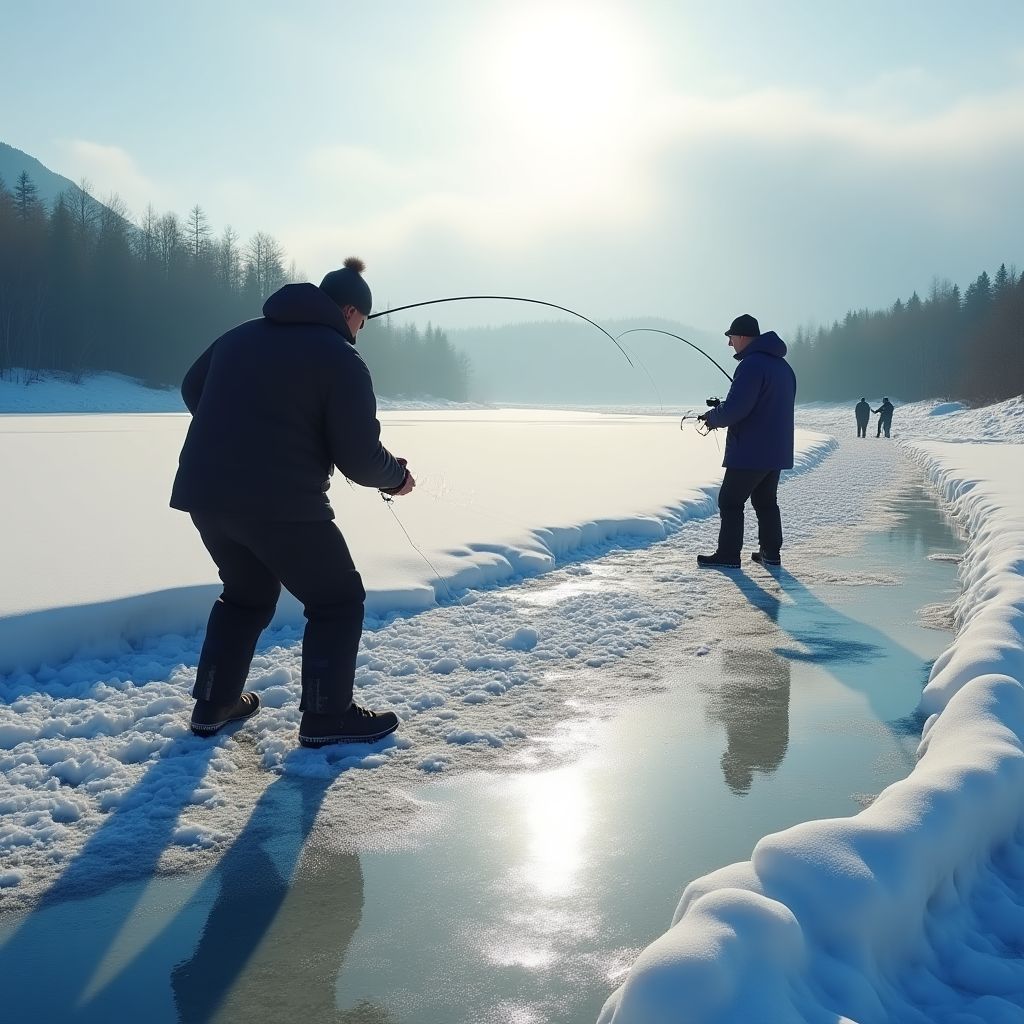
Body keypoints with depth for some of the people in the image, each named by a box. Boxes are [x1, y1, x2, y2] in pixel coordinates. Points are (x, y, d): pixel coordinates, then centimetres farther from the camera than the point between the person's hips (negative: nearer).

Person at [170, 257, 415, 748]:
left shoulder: (240, 336, 14)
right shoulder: (341, 359, -6)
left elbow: (192, 389, 24)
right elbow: (360, 457, -9)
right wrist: (397, 476, 11)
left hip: (204, 492, 7)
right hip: (279, 502, -7)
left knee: (248, 593, 28)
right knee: (337, 600, 10)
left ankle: (214, 704, 30)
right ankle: (327, 716, 11)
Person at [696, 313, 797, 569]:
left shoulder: (752, 364, -19)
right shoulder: (783, 365, 13)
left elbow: (733, 409, -24)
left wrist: (712, 417, -3)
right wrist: (721, 412, 16)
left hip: (750, 451, -9)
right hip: (776, 450, 9)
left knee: (730, 501, 0)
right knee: (766, 501, 17)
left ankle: (728, 555, 1)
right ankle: (771, 552, 19)